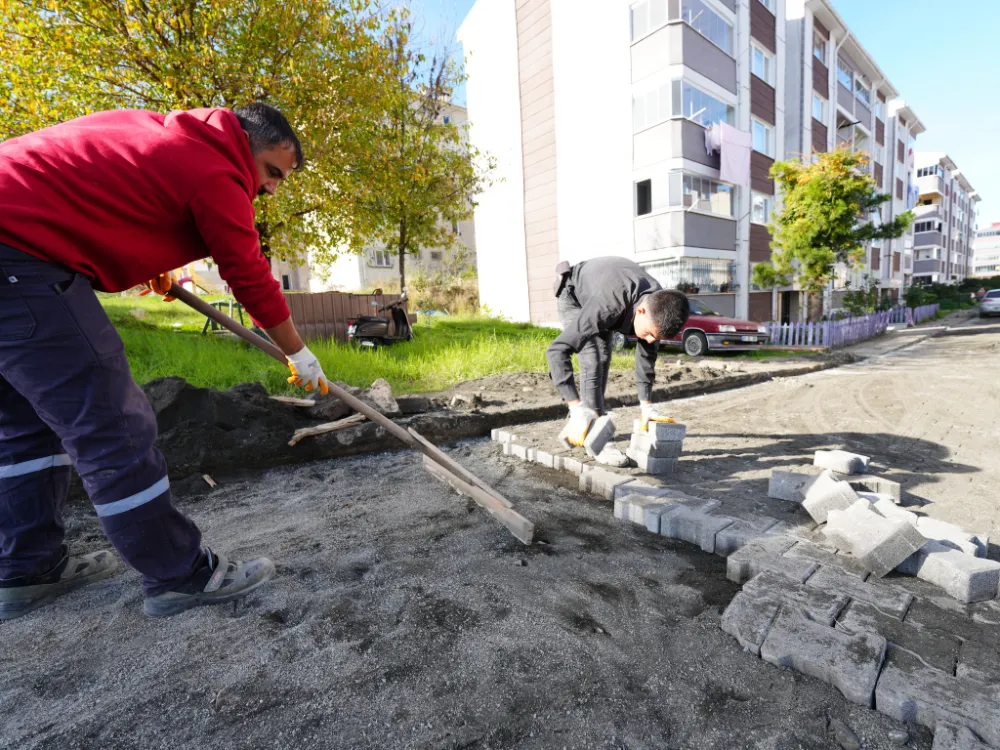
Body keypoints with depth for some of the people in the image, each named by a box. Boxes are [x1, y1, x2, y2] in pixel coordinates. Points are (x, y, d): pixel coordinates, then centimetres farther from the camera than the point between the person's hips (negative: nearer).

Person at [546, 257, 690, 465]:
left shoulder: (658, 306, -27)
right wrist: (577, 409, -53)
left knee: (602, 362, 7)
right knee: (593, 362, -21)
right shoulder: (608, 306, -46)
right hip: (575, 295, -6)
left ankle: (574, 426, 22)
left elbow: (647, 355, -11)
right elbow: (557, 350, -48)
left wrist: (647, 406, -13)